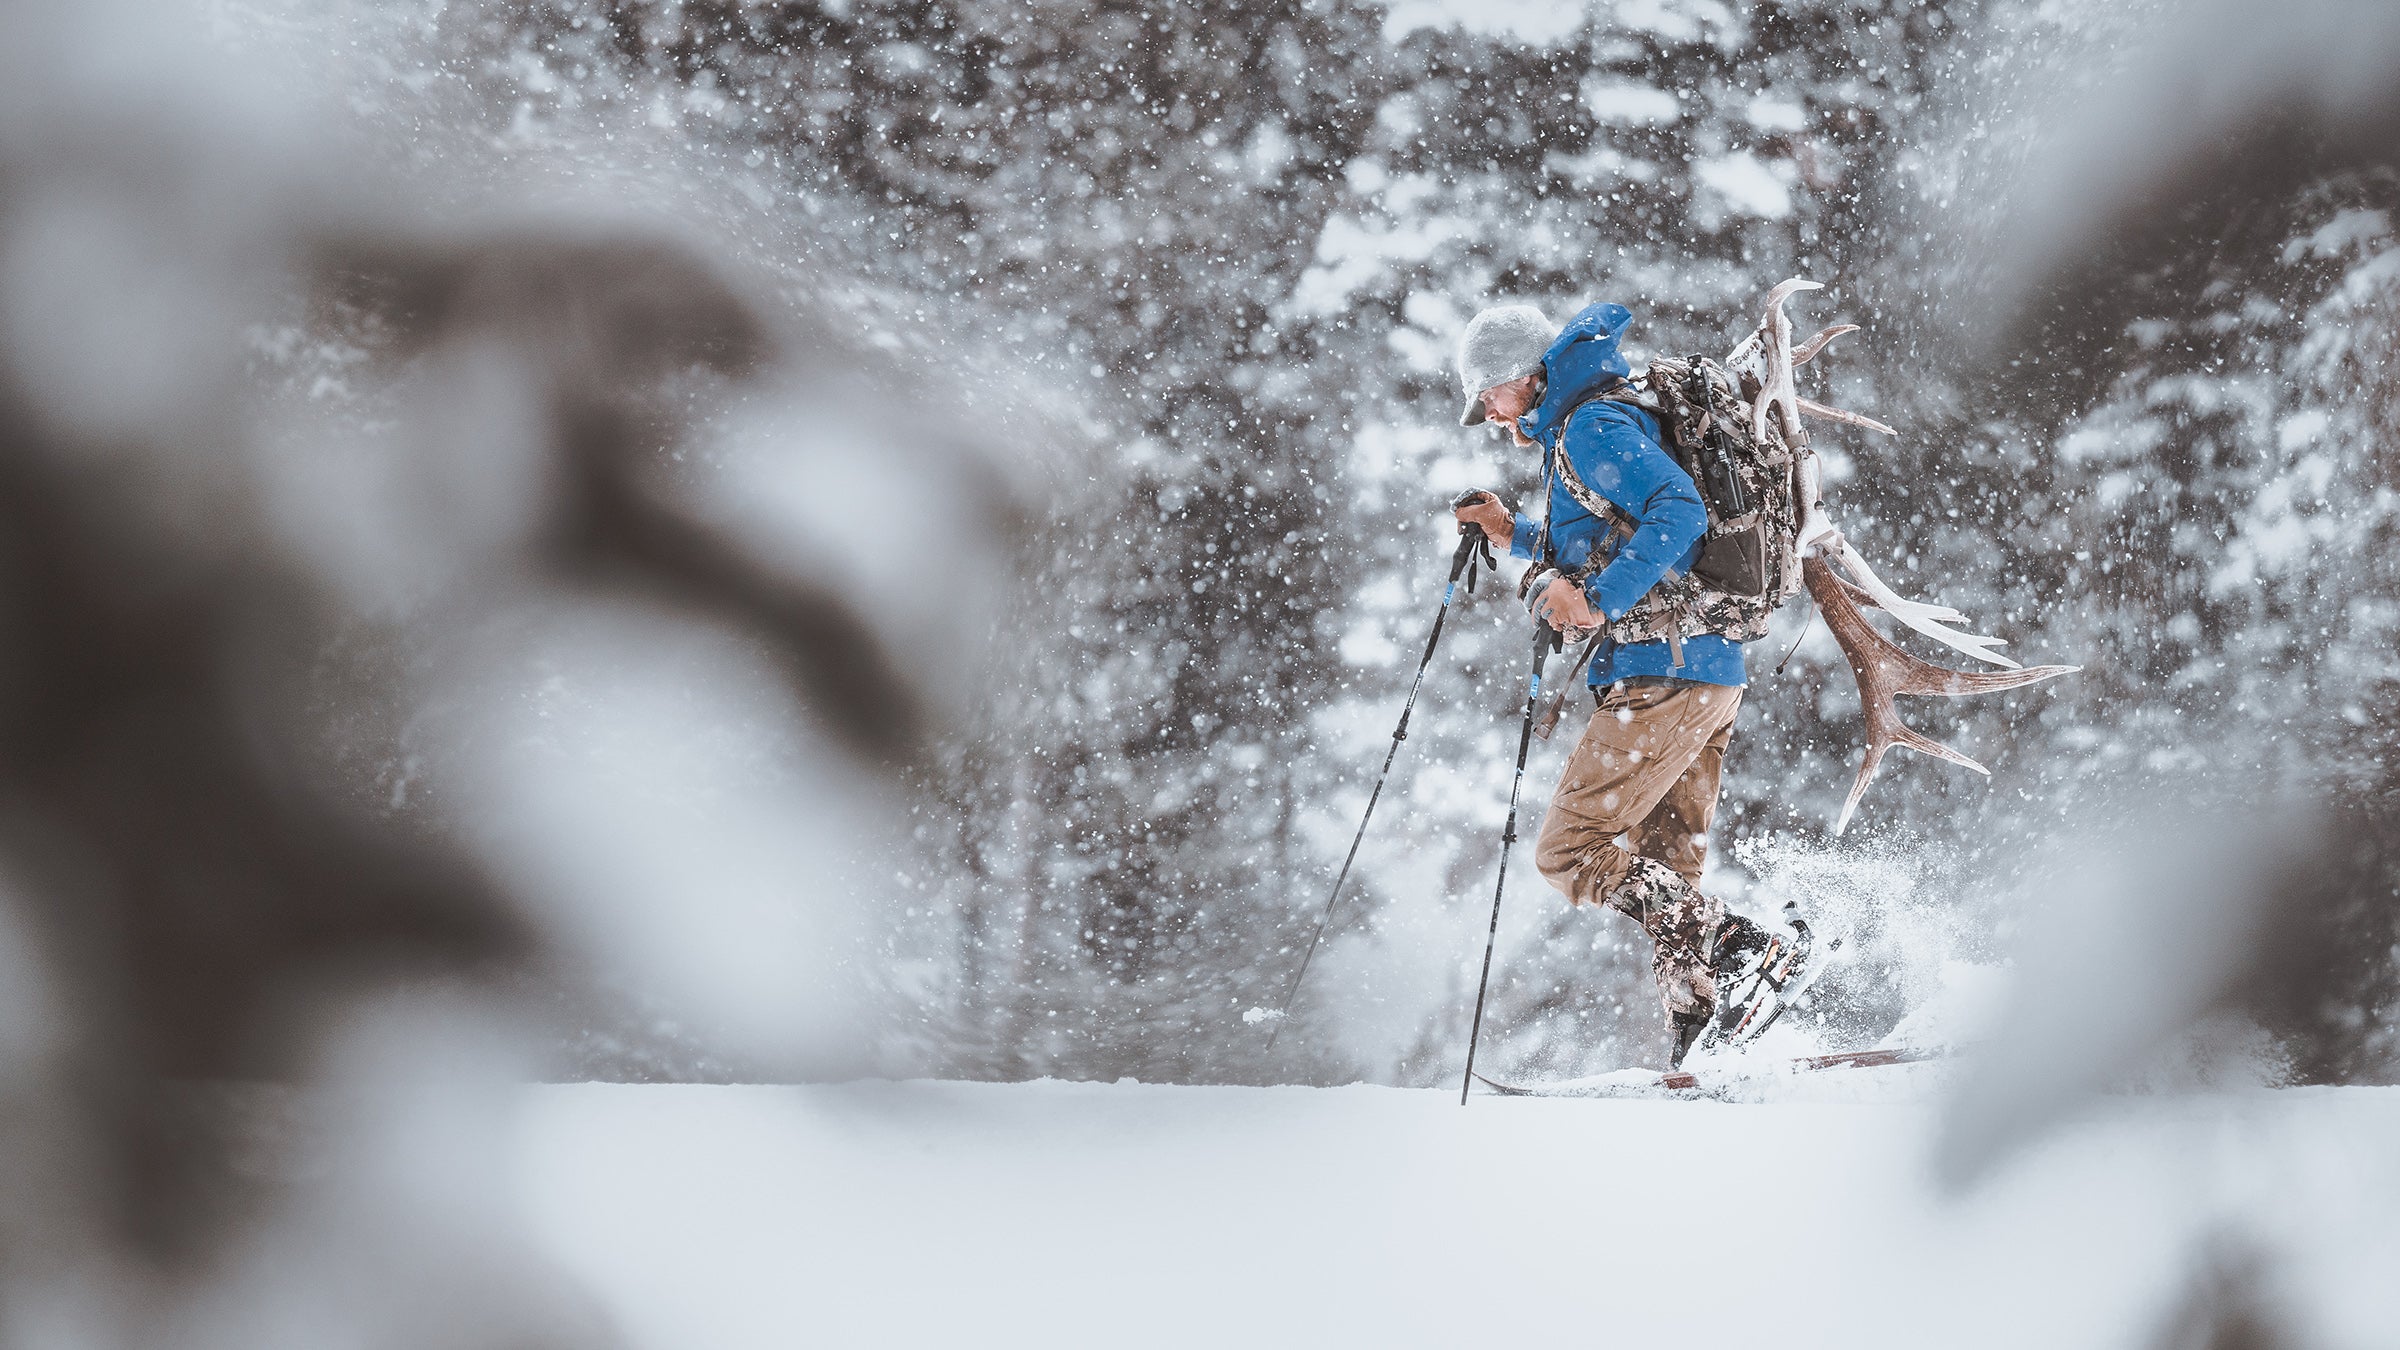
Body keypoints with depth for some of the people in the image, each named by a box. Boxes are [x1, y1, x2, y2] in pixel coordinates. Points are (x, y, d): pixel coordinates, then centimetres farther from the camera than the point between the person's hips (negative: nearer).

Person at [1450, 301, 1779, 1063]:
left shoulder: (1591, 427, -9)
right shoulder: (1585, 430, 22)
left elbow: (1678, 512, -24)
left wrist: (1599, 602, -27)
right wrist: (1515, 536, 26)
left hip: (1662, 674, -10)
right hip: (1706, 672, 10)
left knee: (1569, 853, -9)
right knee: (1659, 872, 10)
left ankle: (1731, 948, -18)